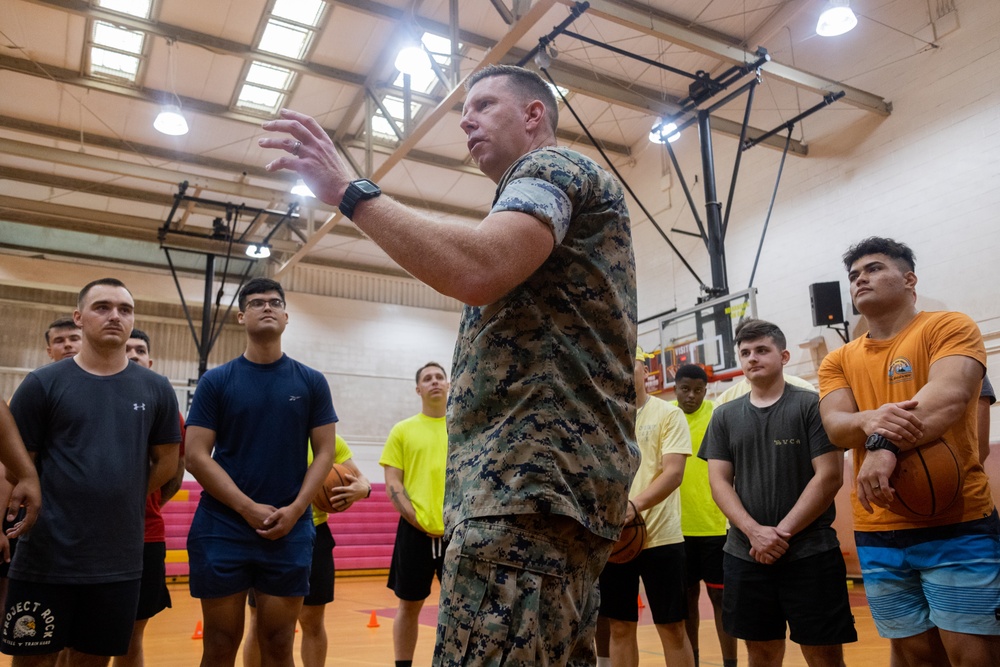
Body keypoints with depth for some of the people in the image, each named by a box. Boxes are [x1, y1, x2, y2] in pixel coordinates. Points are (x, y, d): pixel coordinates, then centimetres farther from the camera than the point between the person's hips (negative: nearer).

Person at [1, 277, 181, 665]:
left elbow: (167, 463, 10)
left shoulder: (156, 389, 4)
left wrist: (119, 499, 6)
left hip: (120, 561, 2)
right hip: (44, 558, -2)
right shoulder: (43, 383, -2)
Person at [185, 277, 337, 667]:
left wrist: (295, 510, -10)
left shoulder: (311, 382, 5)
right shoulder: (216, 381, 2)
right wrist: (248, 509, -12)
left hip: (290, 530, 1)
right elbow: (196, 457, -3)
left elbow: (324, 452, 4)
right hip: (222, 528, 0)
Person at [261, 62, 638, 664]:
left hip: (533, 480, -11)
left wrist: (350, 191, -12)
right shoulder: (537, 191, 31)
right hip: (554, 479, 11)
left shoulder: (554, 167, -1)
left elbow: (478, 271, -22)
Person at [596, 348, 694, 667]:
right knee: (620, 627, 10)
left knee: (672, 628, 6)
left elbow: (673, 472, -13)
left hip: (660, 538, -3)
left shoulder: (668, 414, -2)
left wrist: (634, 505, -30)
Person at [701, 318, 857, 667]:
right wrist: (754, 532, -12)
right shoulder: (724, 416, 8)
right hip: (744, 556, 3)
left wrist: (782, 533, -13)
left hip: (811, 554, -3)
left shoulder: (812, 405, -2)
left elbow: (829, 476, -9)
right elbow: (719, 482, 4)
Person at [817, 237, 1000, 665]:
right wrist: (870, 421, -27)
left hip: (957, 527, -4)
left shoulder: (949, 327, -1)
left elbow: (949, 396, -20)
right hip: (878, 536, 4)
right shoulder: (838, 362, 11)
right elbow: (835, 426, -4)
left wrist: (886, 446, -33)